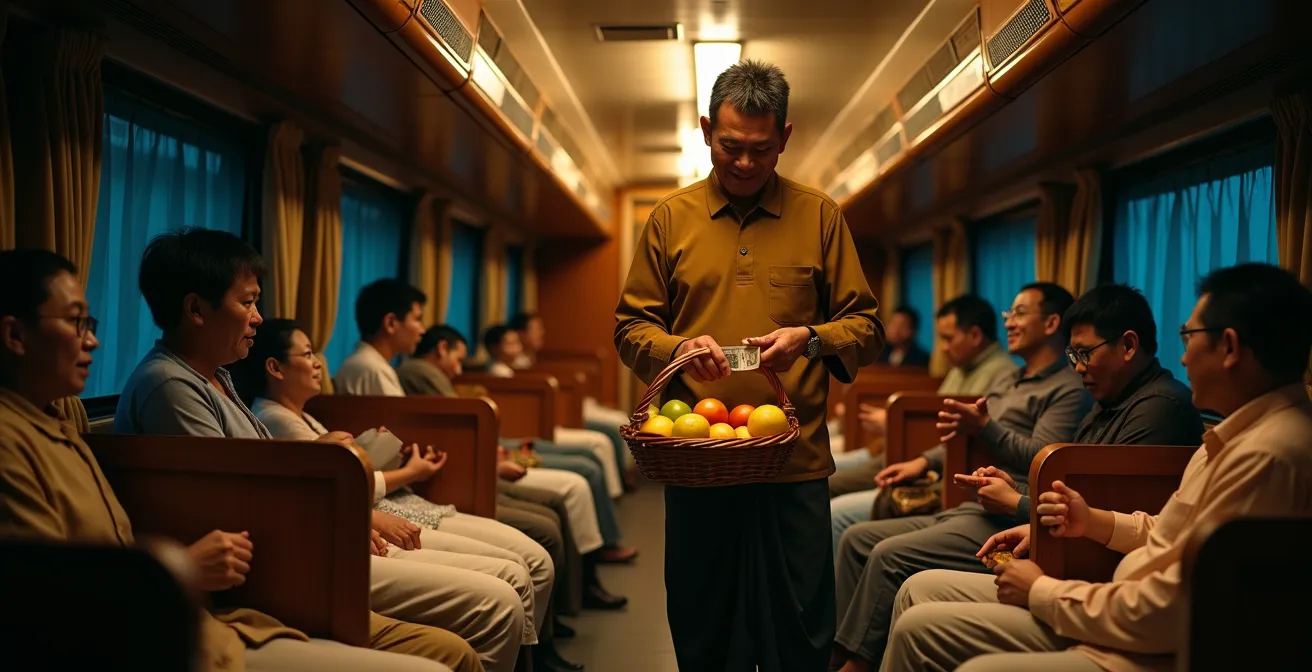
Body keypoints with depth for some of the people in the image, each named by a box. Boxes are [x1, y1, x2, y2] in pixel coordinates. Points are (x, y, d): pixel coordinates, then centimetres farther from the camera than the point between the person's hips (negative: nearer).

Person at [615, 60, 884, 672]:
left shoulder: (820, 216, 7)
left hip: (796, 462, 0)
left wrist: (810, 339, -12)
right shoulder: (671, 218, 8)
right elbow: (631, 328, 10)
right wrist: (679, 348, -10)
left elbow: (865, 328, 7)